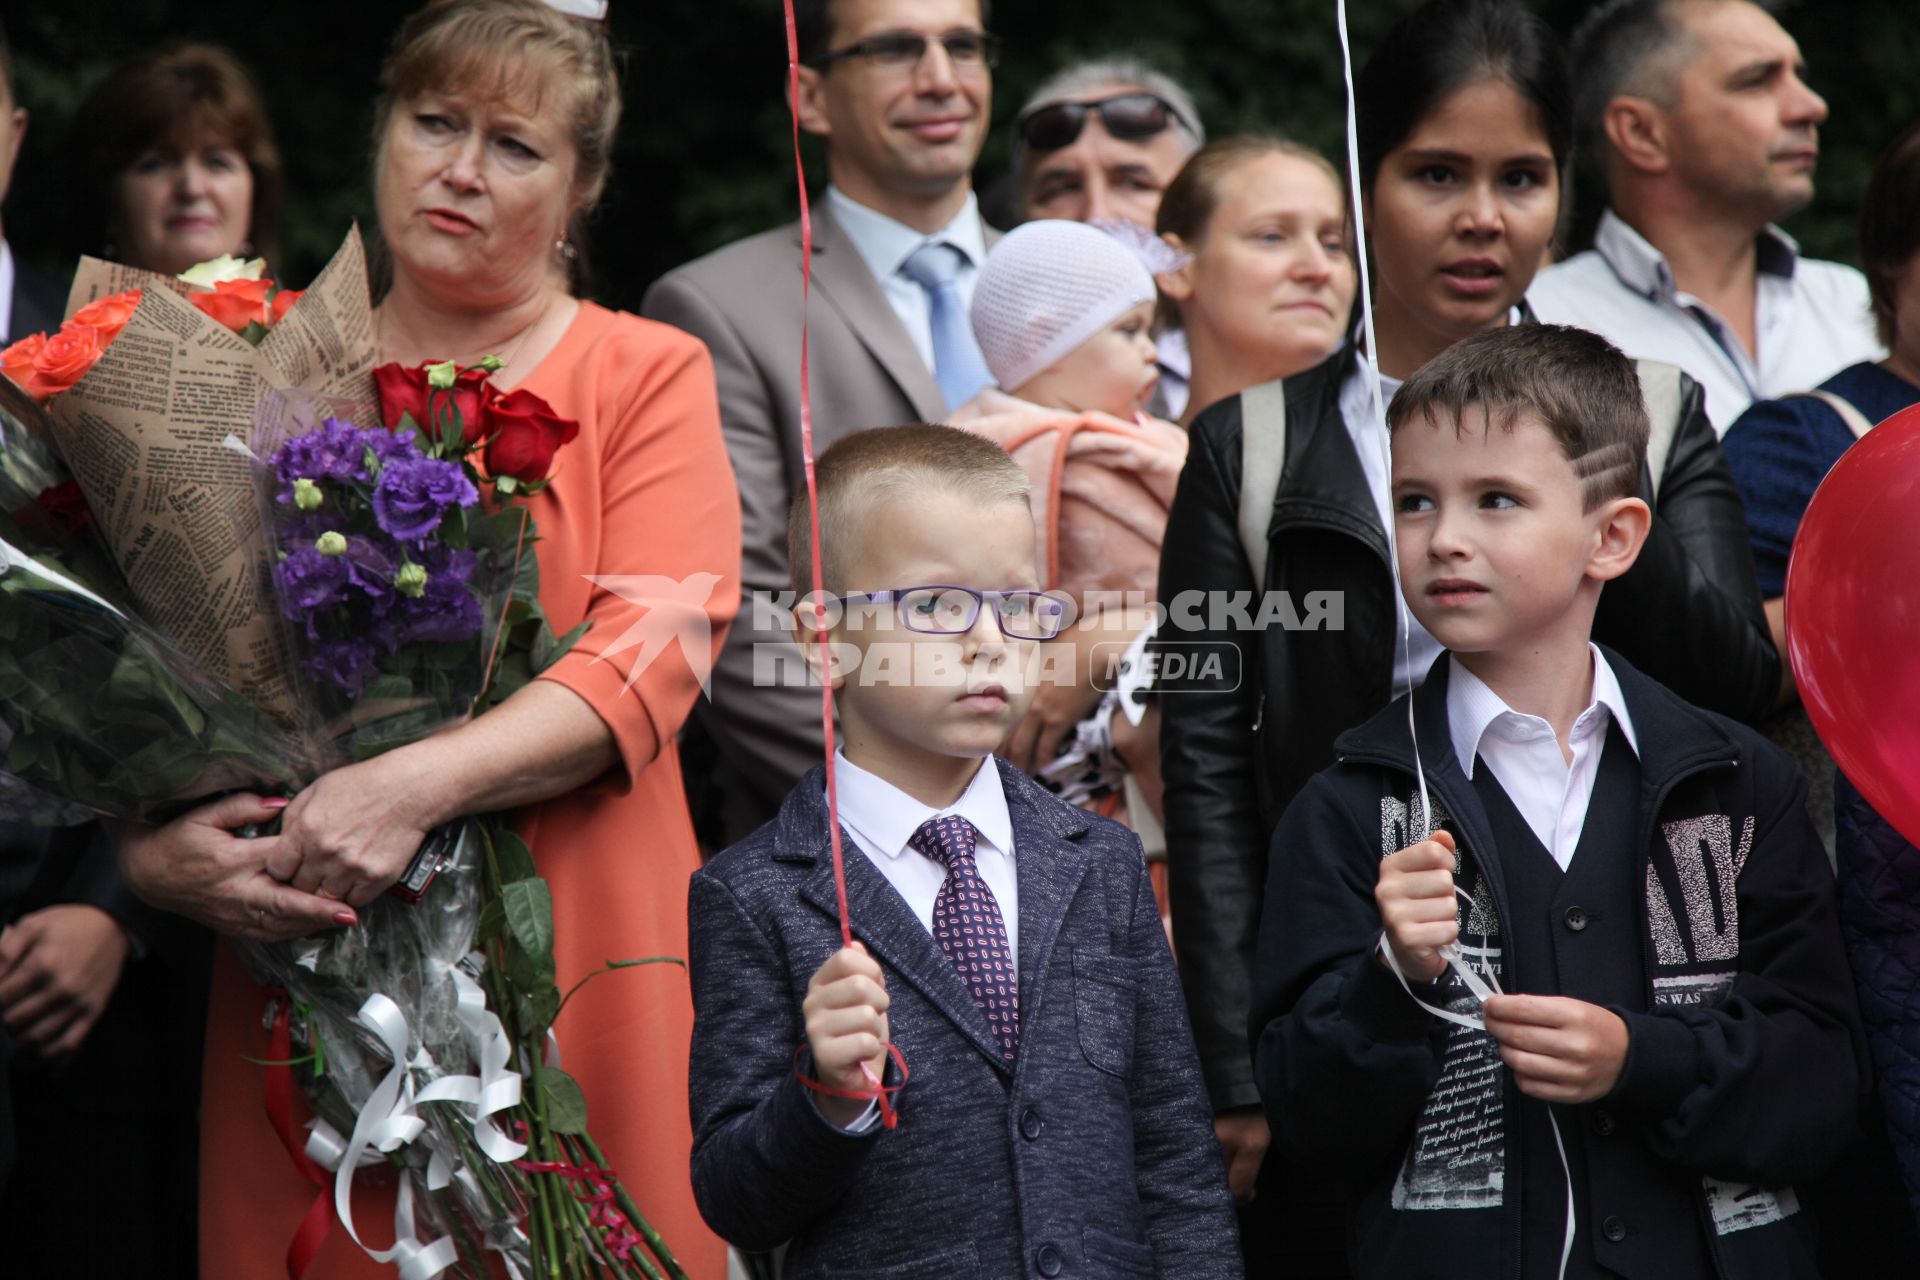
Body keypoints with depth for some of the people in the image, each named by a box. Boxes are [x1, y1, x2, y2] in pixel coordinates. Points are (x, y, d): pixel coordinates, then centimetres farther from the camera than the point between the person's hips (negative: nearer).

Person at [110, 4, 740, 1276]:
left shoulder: (648, 377, 6)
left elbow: (657, 649, -10)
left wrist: (419, 784, -23)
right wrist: (144, 845, -13)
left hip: (574, 965, -2)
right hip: (301, 957, 2)